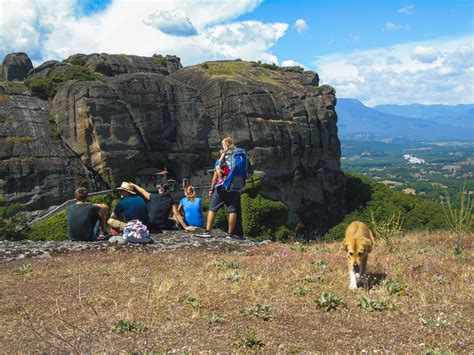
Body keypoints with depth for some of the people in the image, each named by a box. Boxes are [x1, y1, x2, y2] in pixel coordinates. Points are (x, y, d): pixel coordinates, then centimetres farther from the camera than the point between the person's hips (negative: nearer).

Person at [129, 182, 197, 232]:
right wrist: (185, 227, -8)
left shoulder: (153, 197, -2)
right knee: (174, 221, 24)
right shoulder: (171, 200, -4)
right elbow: (177, 214, -9)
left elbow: (142, 191, 15)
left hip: (151, 227, 0)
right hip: (164, 227, 0)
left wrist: (133, 185, 33)